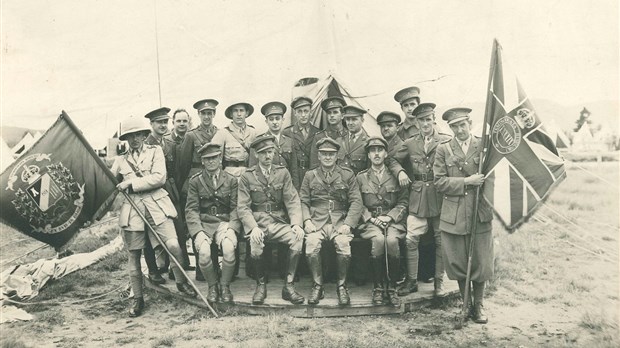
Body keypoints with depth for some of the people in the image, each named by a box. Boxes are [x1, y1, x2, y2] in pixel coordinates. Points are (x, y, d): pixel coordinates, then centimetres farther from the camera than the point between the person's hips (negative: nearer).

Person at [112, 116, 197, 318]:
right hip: (132, 209, 3)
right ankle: (137, 298, 18)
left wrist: (131, 183, -8)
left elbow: (159, 177, -4)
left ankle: (181, 282, 9)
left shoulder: (155, 151, 10)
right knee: (133, 255, 3)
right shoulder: (121, 160, 19)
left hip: (156, 205, -2)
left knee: (173, 245, -17)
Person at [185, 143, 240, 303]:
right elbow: (191, 209, 1)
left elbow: (236, 208, 5)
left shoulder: (231, 180, 9)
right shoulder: (195, 181, 7)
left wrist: (231, 228, -11)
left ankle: (225, 285, -6)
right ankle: (212, 286, -3)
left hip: (225, 222, 0)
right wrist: (198, 231, -13)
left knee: (229, 248, -31)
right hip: (203, 224, 0)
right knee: (204, 251, -30)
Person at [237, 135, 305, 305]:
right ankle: (261, 285, -8)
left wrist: (296, 224, -14)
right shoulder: (247, 176, 4)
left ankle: (289, 286, -14)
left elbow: (292, 201, 3)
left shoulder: (283, 173, 10)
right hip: (257, 222, -1)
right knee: (255, 243, -33)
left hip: (279, 221, 2)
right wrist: (253, 227, -20)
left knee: (297, 238, -27)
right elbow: (243, 207, -2)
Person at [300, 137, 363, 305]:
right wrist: (307, 220, -8)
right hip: (316, 221, 1)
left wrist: (348, 224, -10)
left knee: (343, 245, -30)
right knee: (312, 245, -29)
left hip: (340, 221, -1)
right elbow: (303, 201, 10)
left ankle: (342, 286, -9)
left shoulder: (347, 175, 12)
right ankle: (317, 286, -10)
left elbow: (356, 201, 4)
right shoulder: (310, 175, 15)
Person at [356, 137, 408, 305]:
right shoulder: (361, 178, 11)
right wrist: (371, 218, -8)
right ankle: (378, 287, -18)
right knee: (378, 240, -32)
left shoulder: (396, 176, 11)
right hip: (370, 221, 0)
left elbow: (403, 203, 7)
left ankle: (392, 288, -16)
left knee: (392, 240, -32)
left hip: (393, 220, 0)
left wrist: (389, 217, -8)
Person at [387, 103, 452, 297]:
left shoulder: (447, 141, 0)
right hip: (418, 196, 2)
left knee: (441, 240, 7)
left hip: (440, 196, -1)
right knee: (411, 239, -1)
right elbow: (394, 161, 18)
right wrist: (400, 172, -1)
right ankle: (411, 281, 12)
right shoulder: (410, 143, 9)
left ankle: (439, 281, 21)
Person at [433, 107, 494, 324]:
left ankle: (479, 304, 26)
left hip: (480, 214, 0)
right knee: (458, 263, 8)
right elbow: (439, 182, -4)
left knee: (480, 263, 6)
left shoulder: (484, 146, 4)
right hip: (454, 216, 0)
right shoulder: (443, 150, 4)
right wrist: (467, 181, -12)